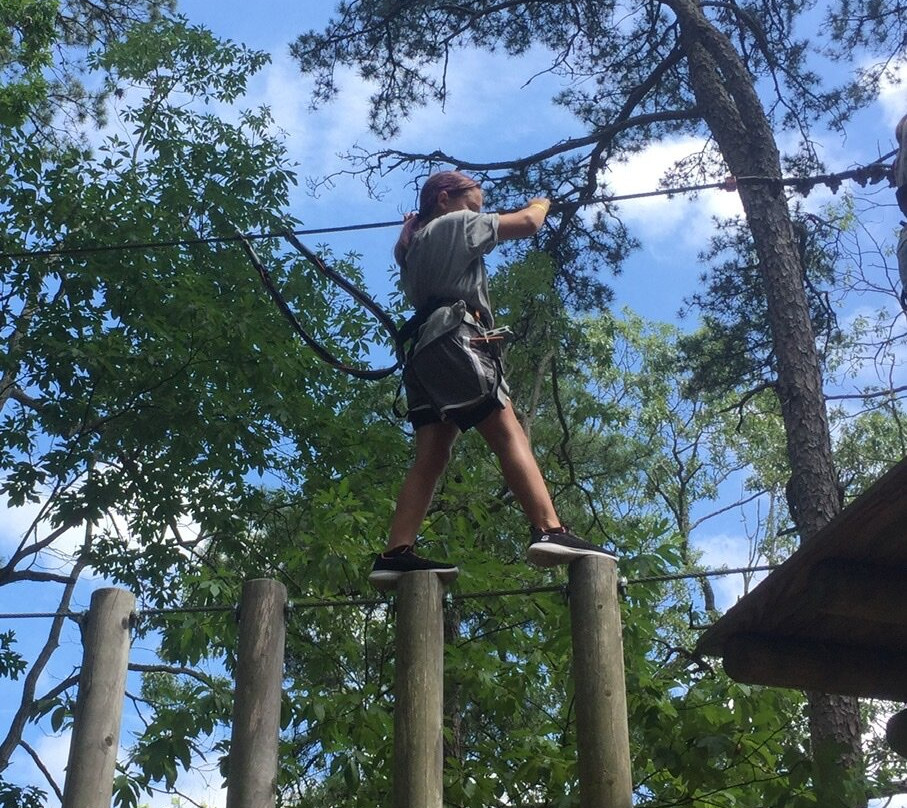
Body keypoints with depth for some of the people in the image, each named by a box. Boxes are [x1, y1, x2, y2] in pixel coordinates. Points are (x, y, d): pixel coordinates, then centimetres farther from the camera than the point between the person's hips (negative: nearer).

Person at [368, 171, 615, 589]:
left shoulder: (413, 244, 31)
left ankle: (396, 554, -14)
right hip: (455, 338, -8)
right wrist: (539, 203, 28)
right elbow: (529, 223, 9)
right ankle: (549, 531, -33)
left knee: (430, 456, -2)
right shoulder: (457, 223, 10)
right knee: (509, 435, -19)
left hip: (423, 350, 8)